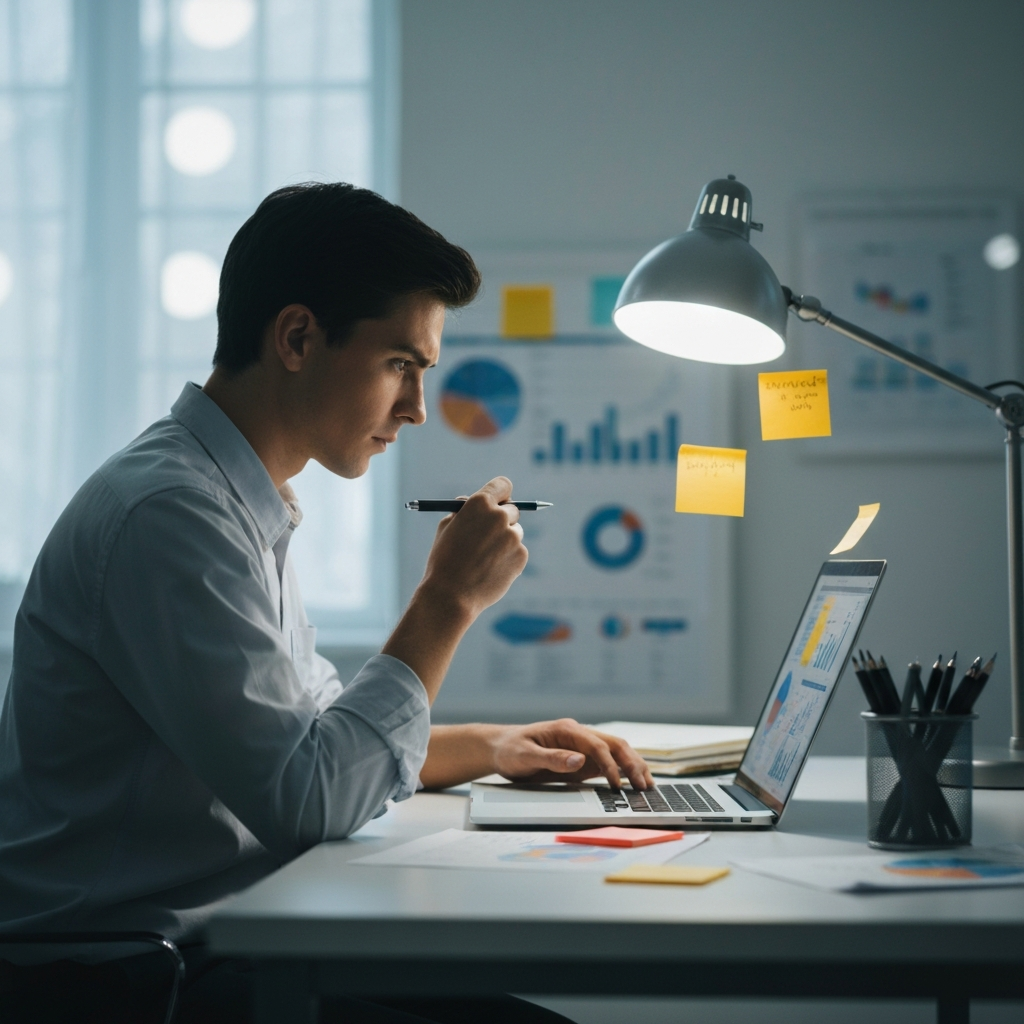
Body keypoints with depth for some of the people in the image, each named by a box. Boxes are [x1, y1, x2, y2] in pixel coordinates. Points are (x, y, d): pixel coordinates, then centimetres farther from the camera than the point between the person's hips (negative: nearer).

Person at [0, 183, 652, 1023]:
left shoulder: (246, 507, 14)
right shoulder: (167, 513, -19)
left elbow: (314, 735, 25)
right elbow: (309, 800, -23)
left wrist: (489, 748, 10)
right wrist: (449, 600, -15)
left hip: (211, 940, 9)